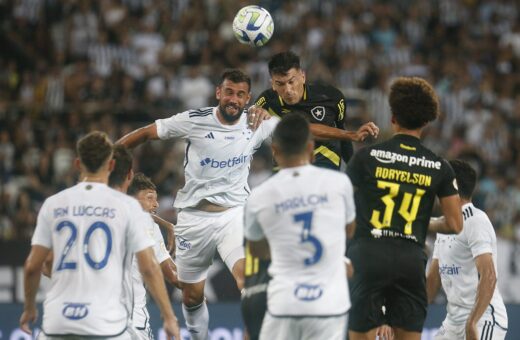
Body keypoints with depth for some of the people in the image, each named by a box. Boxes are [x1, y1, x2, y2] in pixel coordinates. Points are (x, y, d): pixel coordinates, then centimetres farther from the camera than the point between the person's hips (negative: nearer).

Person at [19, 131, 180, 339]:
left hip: (57, 323, 3)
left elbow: (32, 266, 7)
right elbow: (148, 268, -4)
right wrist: (169, 317, 3)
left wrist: (29, 308, 23)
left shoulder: (53, 204, 7)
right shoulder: (126, 206, -1)